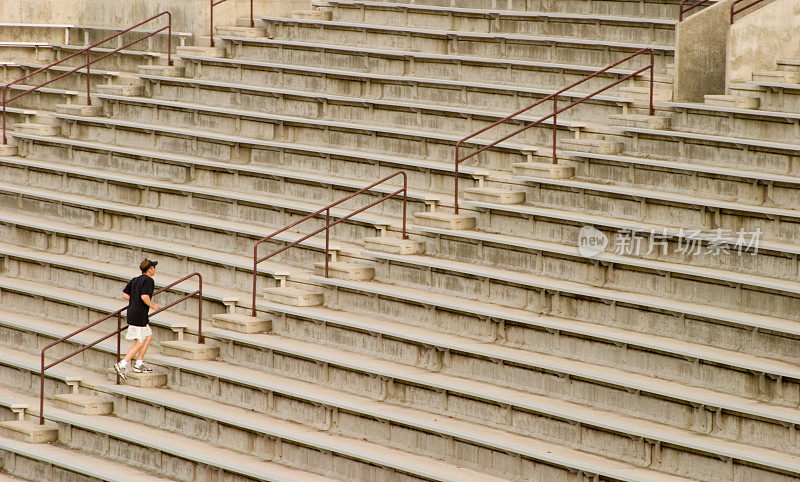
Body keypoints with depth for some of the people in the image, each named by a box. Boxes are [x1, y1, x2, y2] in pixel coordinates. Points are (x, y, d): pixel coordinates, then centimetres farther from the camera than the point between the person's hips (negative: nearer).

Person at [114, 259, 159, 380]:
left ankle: (139, 364, 19)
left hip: (132, 311, 9)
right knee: (139, 343, -5)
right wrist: (153, 305, -7)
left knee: (149, 336, 20)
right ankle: (122, 365, -11)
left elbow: (125, 295, 11)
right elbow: (144, 297, -23)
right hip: (140, 315, -9)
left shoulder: (135, 280, 14)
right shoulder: (148, 280, -11)